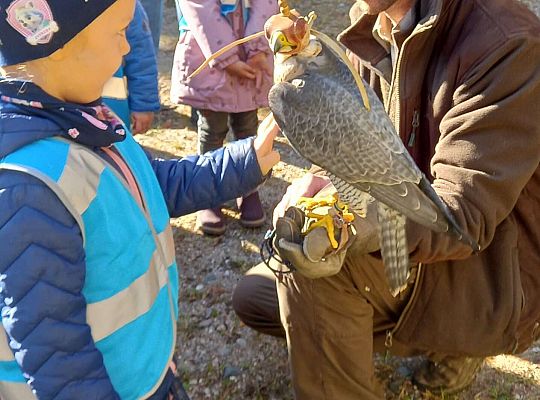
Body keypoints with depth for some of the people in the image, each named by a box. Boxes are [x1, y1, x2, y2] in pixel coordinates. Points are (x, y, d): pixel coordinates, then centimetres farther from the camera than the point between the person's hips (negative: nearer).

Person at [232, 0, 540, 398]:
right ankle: (443, 337, 12)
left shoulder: (507, 43, -23)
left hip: (501, 277, -7)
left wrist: (369, 226, -46)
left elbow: (468, 214, -28)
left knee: (311, 258, -29)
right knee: (254, 296, 7)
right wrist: (319, 182, -19)